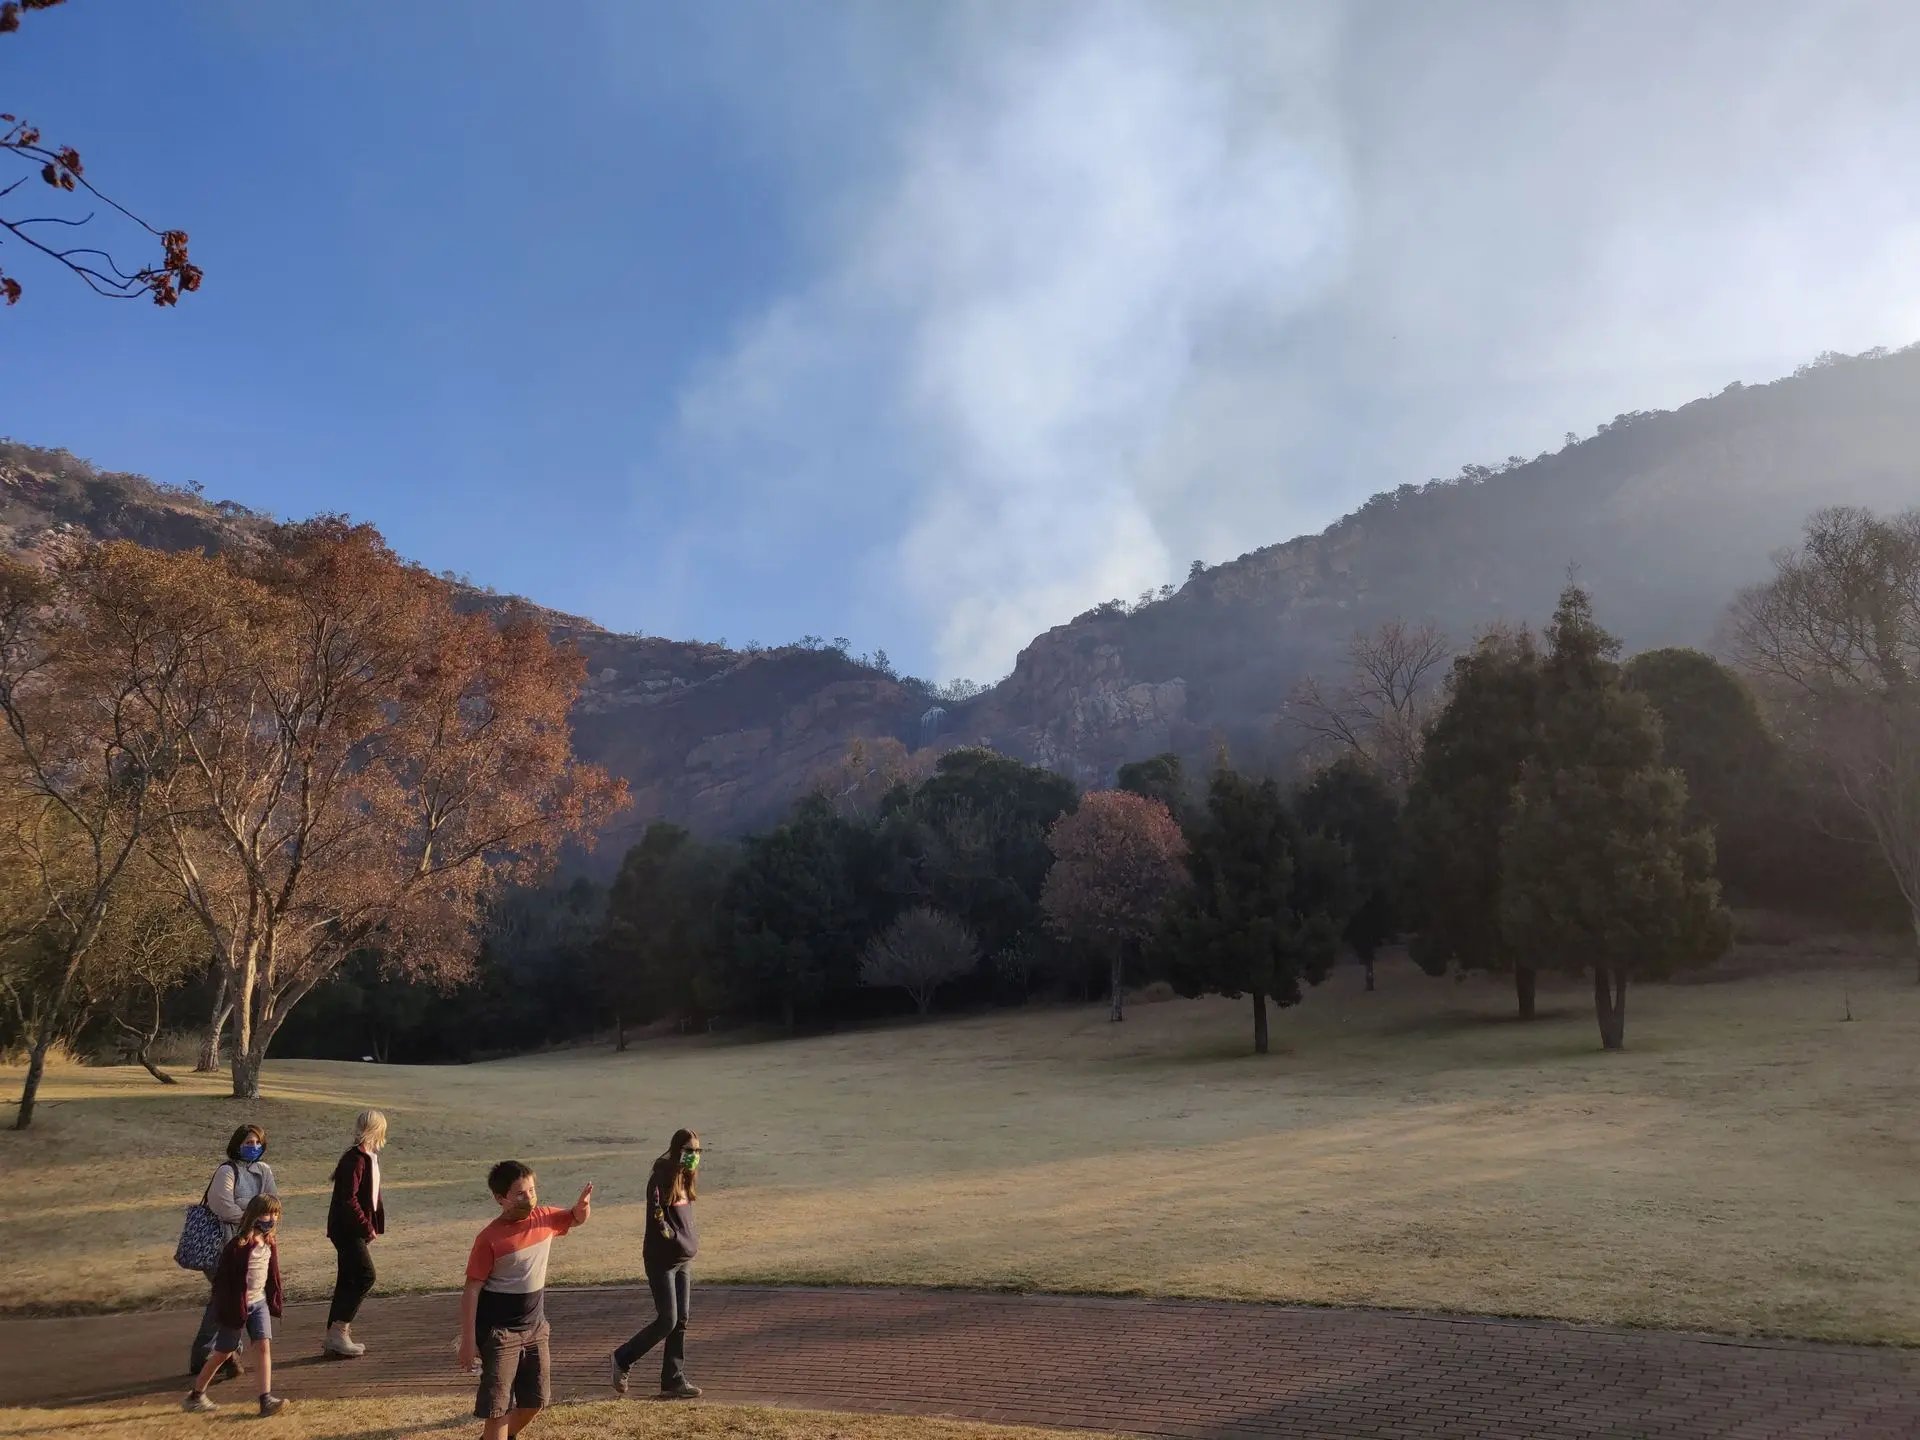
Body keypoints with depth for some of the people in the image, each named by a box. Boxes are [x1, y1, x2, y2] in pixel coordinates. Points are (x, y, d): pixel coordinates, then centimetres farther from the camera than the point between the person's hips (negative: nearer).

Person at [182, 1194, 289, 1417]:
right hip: (238, 1306, -5)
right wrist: (226, 1309, -17)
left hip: (260, 1302, 5)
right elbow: (222, 1279, -16)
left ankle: (266, 1398, -11)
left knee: (263, 1346, -8)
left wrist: (276, 1298, 13)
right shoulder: (238, 1246, -19)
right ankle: (195, 1395, 30)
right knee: (223, 1353, 8)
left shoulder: (270, 1246, 3)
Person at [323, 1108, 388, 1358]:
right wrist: (367, 1227, -17)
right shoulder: (355, 1159, -18)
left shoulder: (370, 1157, 13)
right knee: (365, 1275, -11)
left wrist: (375, 1225, 10)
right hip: (347, 1229, -10)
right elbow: (349, 1199, -23)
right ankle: (338, 1331, -7)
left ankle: (334, 1337, 18)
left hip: (354, 1231, 10)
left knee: (348, 1281, 12)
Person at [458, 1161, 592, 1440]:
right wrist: (468, 1341, -16)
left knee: (536, 1400, 15)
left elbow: (577, 1218, 15)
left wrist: (583, 1205, -9)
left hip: (535, 1327, 6)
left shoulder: (544, 1218, -4)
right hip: (500, 1332, -6)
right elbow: (471, 1291, -15)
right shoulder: (490, 1239, -19)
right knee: (498, 1407, -4)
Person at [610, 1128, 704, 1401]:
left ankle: (674, 1381, 13)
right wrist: (685, 1245, -16)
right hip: (661, 1260, -7)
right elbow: (657, 1220, -20)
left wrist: (690, 1245, 11)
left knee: (680, 1321, 7)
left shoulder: (686, 1180, 8)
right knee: (667, 1321, -5)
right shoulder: (661, 1179, -16)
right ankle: (622, 1359, 15)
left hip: (683, 1261, 7)